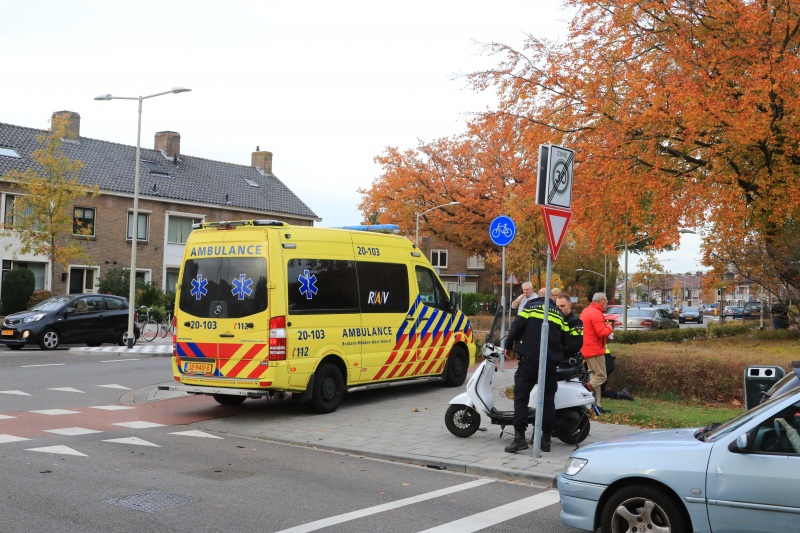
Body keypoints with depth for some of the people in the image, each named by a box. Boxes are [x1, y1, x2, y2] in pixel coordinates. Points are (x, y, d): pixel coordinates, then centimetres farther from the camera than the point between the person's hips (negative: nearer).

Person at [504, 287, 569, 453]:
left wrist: (509, 346, 9)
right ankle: (546, 438, 10)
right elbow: (566, 339, 15)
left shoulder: (530, 306, 6)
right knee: (548, 398, 8)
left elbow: (516, 326, -4)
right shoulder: (559, 313, 18)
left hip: (530, 357, -4)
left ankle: (520, 436, -12)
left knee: (521, 395, -3)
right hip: (551, 360, 4)